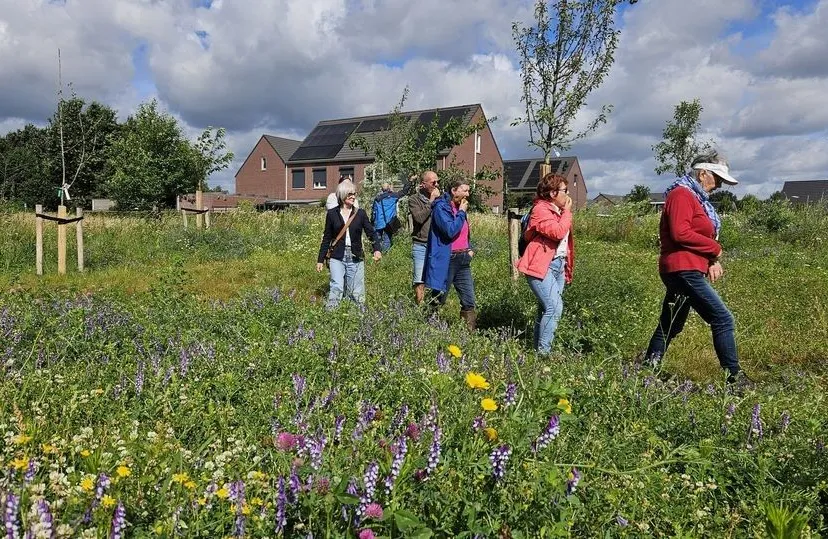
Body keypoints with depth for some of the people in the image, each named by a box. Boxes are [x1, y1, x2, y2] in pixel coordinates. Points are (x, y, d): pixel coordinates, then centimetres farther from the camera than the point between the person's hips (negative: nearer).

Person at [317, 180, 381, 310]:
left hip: (356, 258, 1)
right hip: (337, 258, -1)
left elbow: (371, 232, -1)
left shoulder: (360, 214, 5)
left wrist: (377, 249, -20)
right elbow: (327, 238, 10)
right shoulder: (332, 214, 5)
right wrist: (320, 260, 11)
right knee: (336, 288, -16)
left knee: (356, 292, 3)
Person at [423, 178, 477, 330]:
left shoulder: (460, 207, 15)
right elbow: (450, 231, -24)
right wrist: (461, 212, -14)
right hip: (445, 261, -8)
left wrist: (469, 248, 13)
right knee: (438, 302, 5)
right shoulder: (441, 207, -12)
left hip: (463, 260, 8)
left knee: (469, 302, 4)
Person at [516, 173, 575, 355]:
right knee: (554, 307, -17)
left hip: (558, 264, 10)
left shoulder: (558, 210, 18)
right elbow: (558, 232, -23)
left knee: (547, 308, 10)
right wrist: (567, 212, -10)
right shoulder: (541, 209, -11)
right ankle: (543, 351, -10)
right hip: (542, 266, -10)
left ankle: (538, 346, 17)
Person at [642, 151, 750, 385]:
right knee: (722, 319, -8)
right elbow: (681, 233, -22)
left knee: (670, 326, 14)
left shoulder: (697, 198, 21)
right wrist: (715, 249, -11)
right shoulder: (681, 194, -10)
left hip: (686, 271, 11)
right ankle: (733, 375, -1)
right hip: (684, 270, -11)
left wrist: (713, 261, 3)